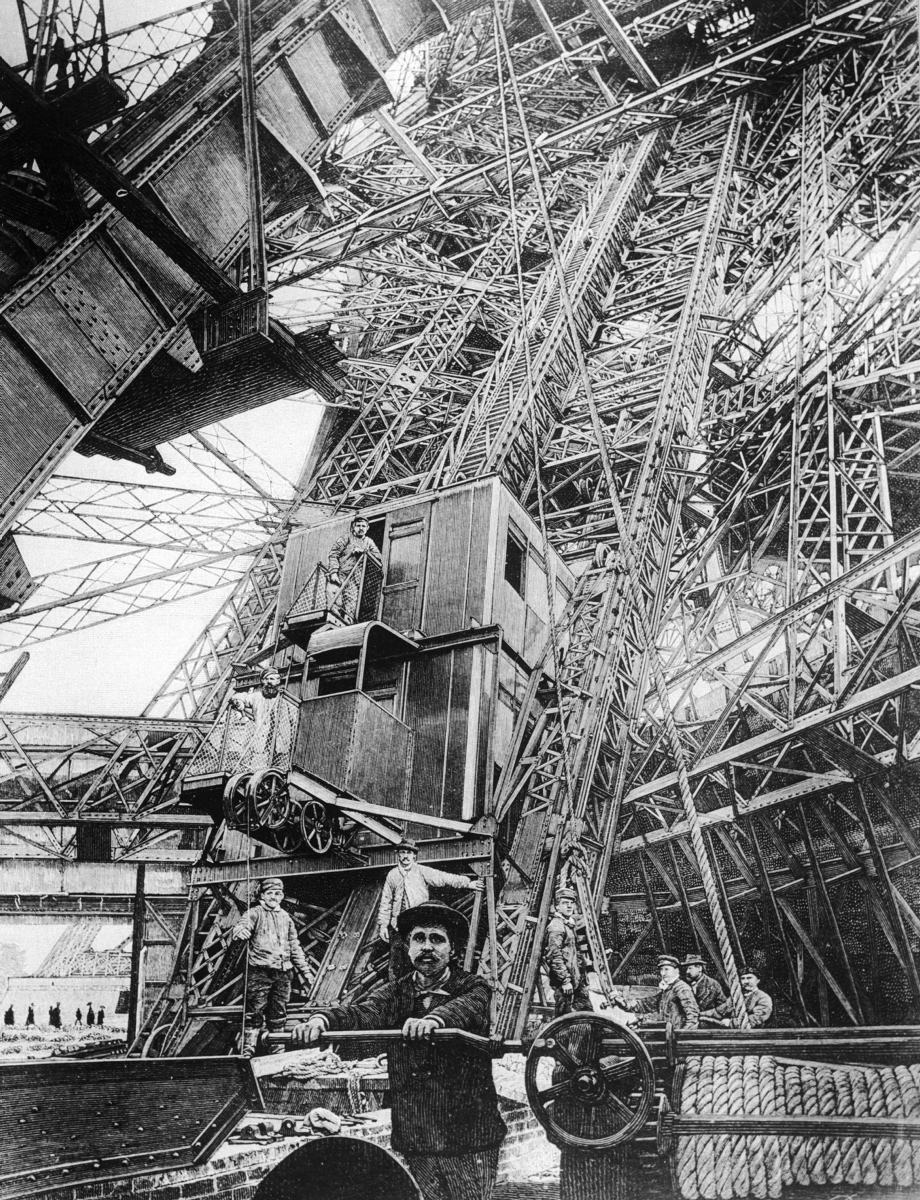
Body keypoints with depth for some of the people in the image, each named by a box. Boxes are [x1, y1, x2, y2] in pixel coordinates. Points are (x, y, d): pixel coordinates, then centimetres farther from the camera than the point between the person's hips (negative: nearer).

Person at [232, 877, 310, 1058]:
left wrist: (303, 969, 21)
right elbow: (242, 925, -23)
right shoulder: (256, 913, -1)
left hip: (283, 972, 5)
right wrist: (241, 931, -48)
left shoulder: (285, 917, 16)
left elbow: (294, 945, 23)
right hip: (259, 971, -5)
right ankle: (247, 1050, 0)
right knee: (254, 1012, -7)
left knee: (278, 1014, 11)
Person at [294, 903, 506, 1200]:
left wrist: (434, 1019, -47)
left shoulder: (473, 988, -2)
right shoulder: (394, 993, 5)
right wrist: (323, 1019, -36)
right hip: (414, 1142, 2)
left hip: (469, 1144, -2)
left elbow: (465, 1008, -26)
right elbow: (362, 1013, -15)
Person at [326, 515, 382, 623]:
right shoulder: (346, 537, 5)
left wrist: (365, 551, -6)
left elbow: (379, 559, 10)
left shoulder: (368, 542, 17)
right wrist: (333, 572, -16)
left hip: (354, 580, 4)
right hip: (340, 575, -3)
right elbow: (333, 554, -3)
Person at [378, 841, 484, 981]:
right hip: (397, 926, 2)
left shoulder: (422, 871, 2)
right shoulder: (392, 875, 8)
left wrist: (467, 883, -14)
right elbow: (386, 901, 12)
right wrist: (383, 924, 7)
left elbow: (443, 877, -6)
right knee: (396, 963, 6)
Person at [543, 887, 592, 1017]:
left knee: (586, 1011, 11)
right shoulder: (556, 926, -15)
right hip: (563, 980, -10)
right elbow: (554, 956, -21)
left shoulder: (569, 924, 16)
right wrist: (565, 980, -22)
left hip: (575, 979, 10)